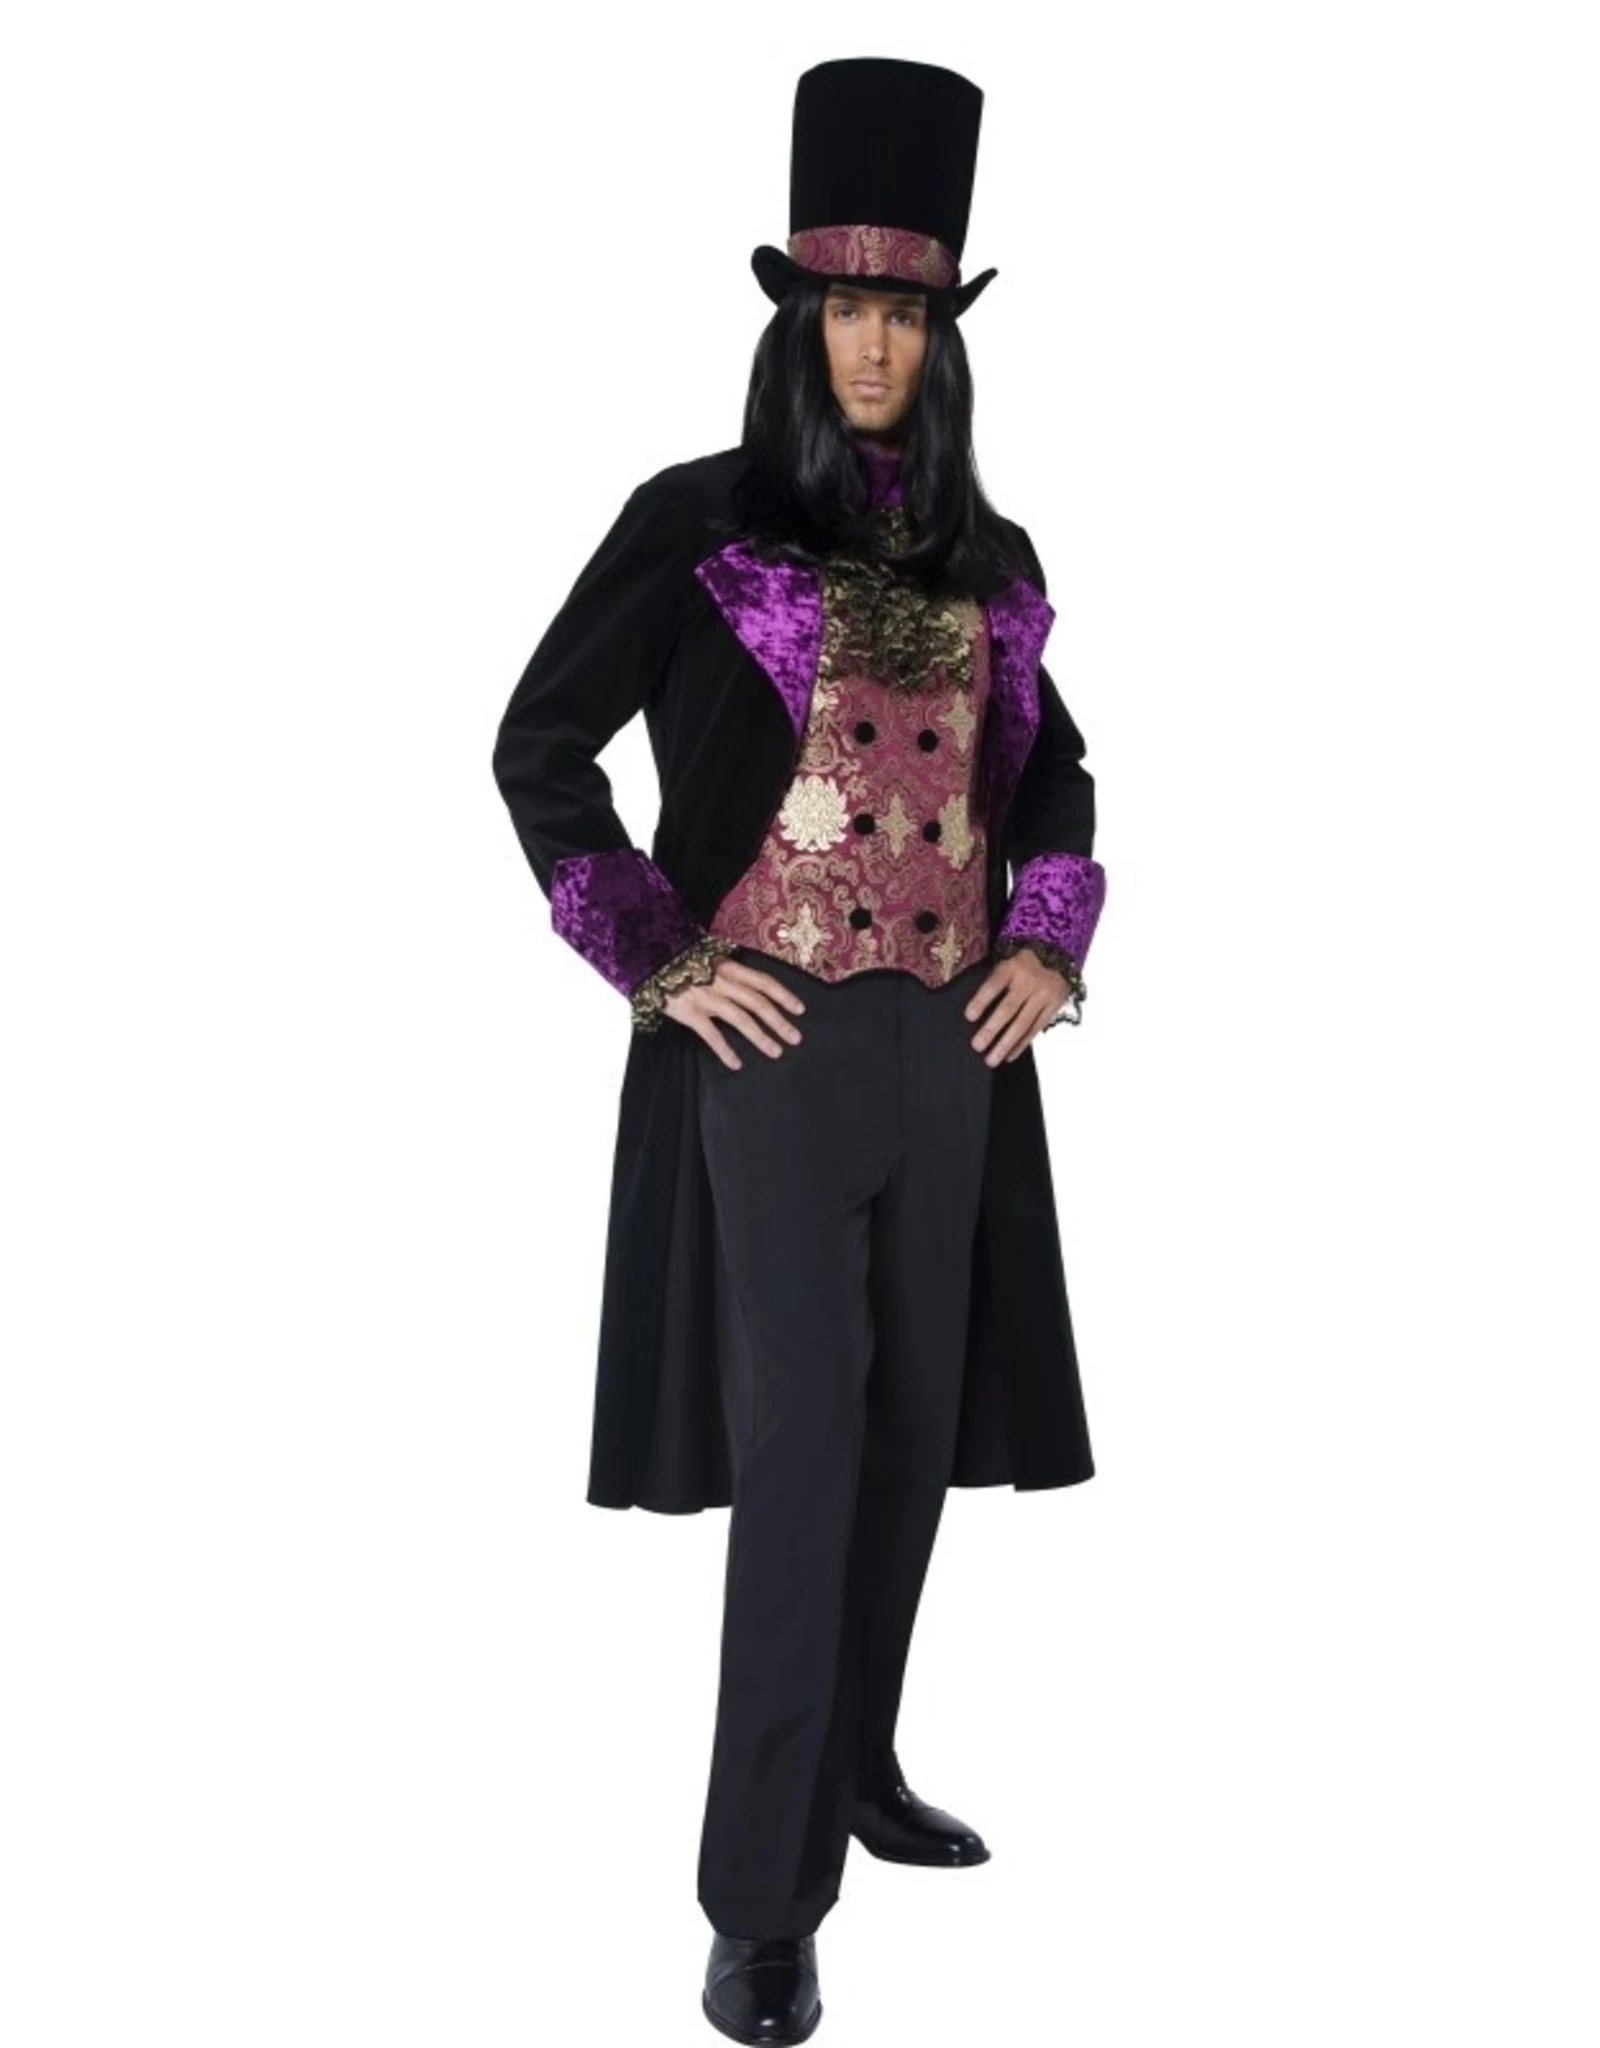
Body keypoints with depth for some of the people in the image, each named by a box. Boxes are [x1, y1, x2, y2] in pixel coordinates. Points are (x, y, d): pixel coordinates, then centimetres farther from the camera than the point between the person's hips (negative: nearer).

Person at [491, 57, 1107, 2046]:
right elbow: (538, 749, -3)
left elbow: (1051, 772, 23)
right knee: (800, 1441, -9)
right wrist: (657, 960, -9)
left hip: (950, 1044, 6)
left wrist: (1053, 937, 7)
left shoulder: (984, 556, 11)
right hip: (771, 1039, -5)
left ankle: (858, 1769, 32)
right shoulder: (699, 520, -4)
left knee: (915, 1426, 13)